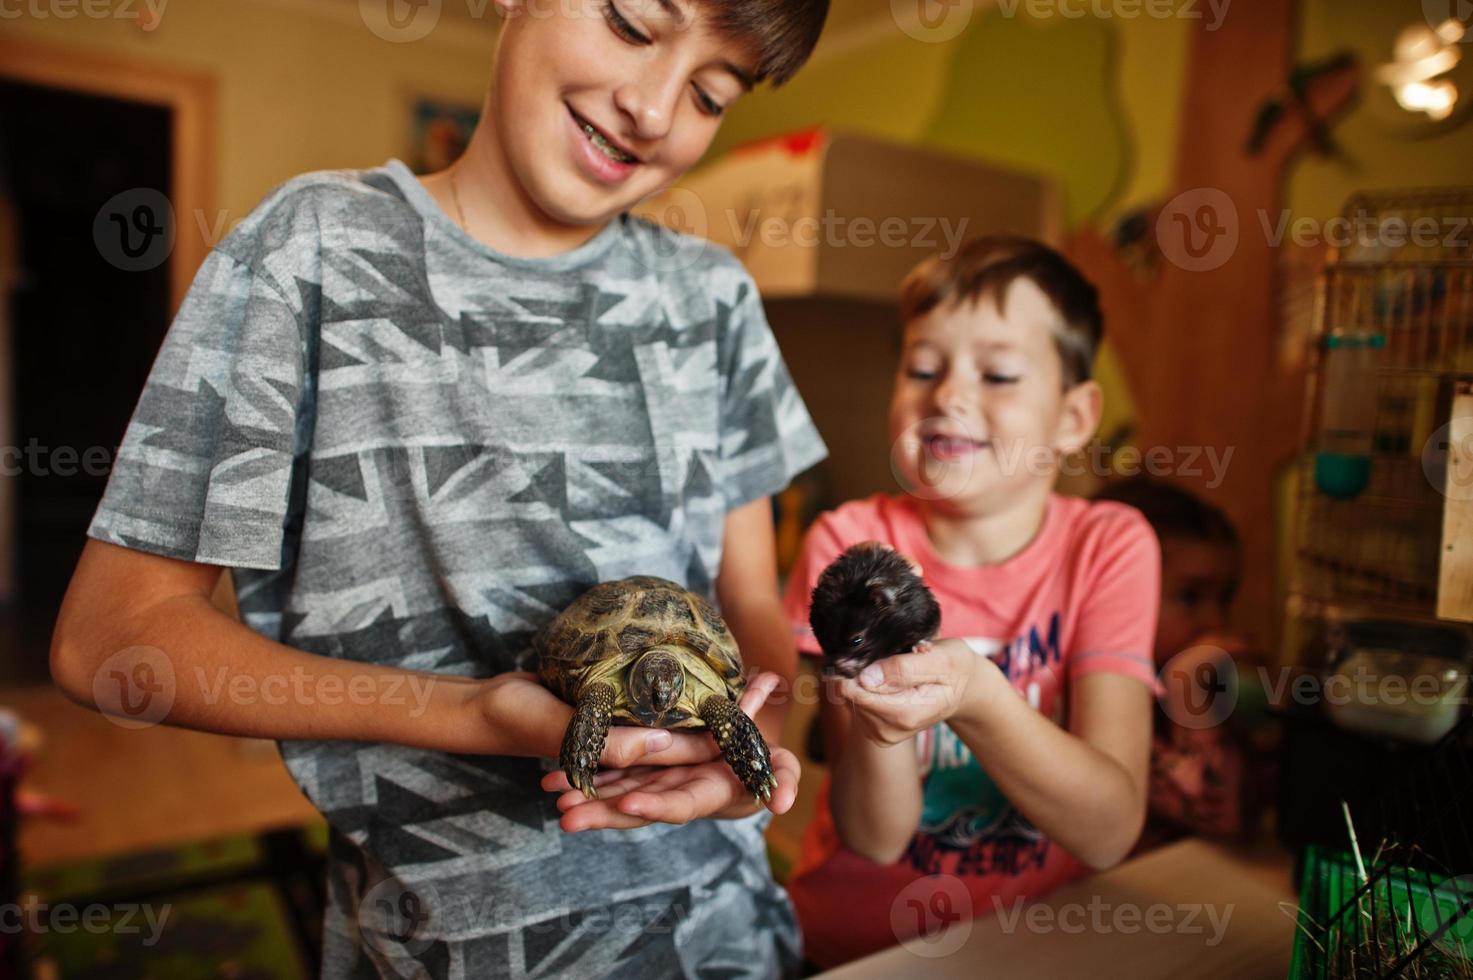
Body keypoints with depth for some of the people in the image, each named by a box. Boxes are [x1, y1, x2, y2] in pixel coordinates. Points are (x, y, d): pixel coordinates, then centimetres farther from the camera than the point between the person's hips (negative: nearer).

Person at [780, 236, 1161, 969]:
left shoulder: (1109, 546, -7)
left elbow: (1110, 833, -15)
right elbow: (875, 838, -11)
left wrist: (975, 699, -30)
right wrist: (874, 709, -30)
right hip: (856, 944, 0)